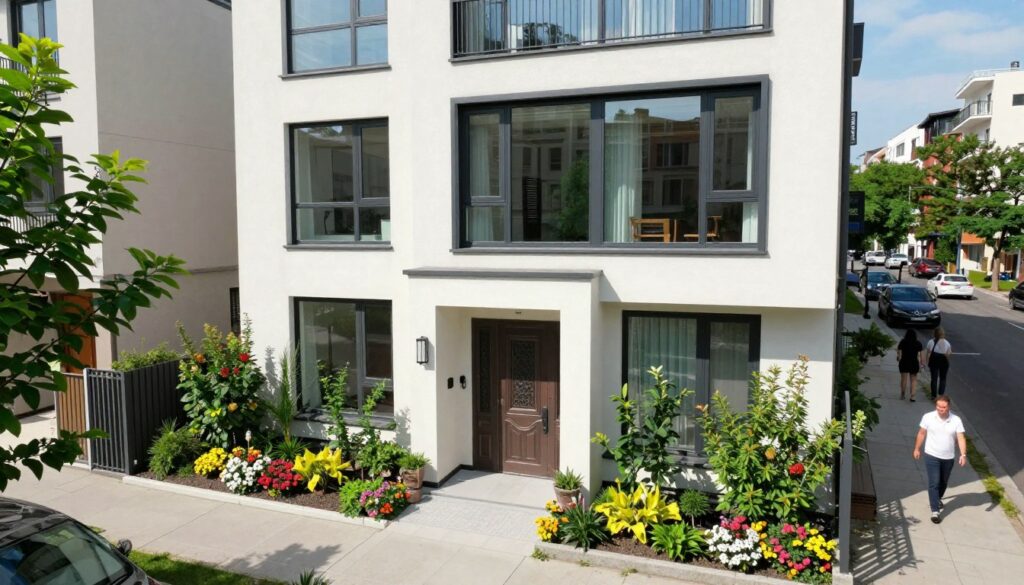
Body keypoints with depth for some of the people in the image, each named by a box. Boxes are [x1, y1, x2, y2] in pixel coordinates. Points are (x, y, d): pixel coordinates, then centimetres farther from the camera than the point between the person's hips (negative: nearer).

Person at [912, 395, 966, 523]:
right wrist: (917, 449, 7)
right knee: (934, 483, -7)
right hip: (932, 456, -2)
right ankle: (935, 511, -5)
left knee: (943, 482, 21)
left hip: (948, 458, 2)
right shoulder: (928, 417, -11)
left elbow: (961, 438, -13)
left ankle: (937, 499, 47)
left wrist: (963, 455, -25)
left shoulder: (956, 420, -10)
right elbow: (922, 433, 1)